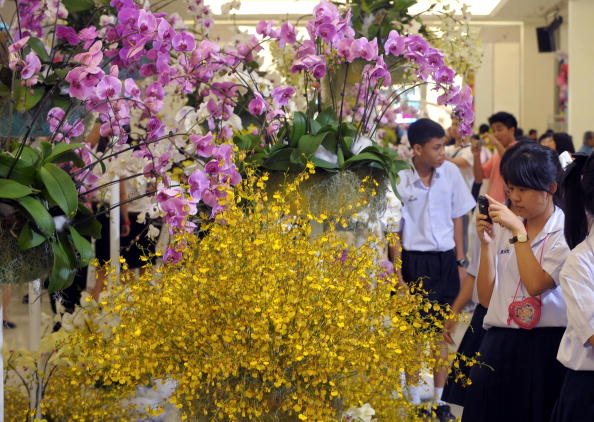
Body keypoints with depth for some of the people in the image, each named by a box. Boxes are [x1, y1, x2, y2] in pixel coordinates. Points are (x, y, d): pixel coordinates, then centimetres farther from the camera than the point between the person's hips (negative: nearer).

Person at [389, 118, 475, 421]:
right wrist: (399, 276, -6)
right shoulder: (399, 180, -11)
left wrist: (460, 262, 7)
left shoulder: (450, 172, -1)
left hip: (445, 259, 3)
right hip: (414, 260, -3)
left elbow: (457, 220, 8)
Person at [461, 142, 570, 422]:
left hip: (546, 346, -4)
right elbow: (486, 297, 6)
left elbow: (536, 285, -18)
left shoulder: (567, 231, -5)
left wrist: (519, 231, -14)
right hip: (499, 344, 4)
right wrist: (486, 243, -3)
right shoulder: (502, 228, 9)